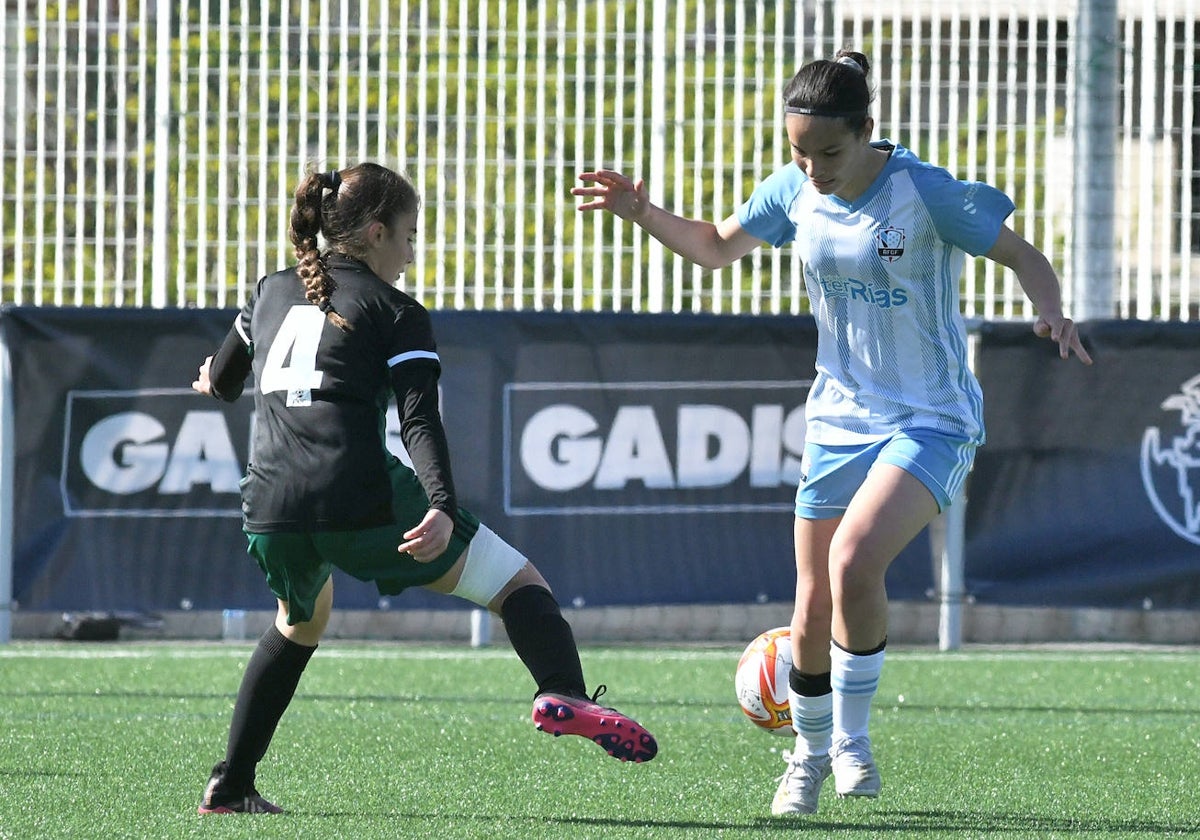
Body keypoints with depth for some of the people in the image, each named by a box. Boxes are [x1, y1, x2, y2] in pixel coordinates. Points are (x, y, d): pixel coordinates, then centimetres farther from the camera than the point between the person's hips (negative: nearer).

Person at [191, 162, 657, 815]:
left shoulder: (272, 291, 20)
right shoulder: (396, 313, 6)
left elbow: (220, 383, 35)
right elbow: (420, 423, -9)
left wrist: (219, 378, 59)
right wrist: (444, 509, -21)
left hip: (268, 511, 5)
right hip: (361, 502, -5)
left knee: (301, 622, 35)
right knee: (519, 582, 1)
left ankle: (230, 786, 30)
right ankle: (564, 696, -29)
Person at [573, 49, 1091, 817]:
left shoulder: (925, 192, -17)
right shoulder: (794, 193, -1)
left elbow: (1023, 258, -9)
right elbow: (716, 247, 16)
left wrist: (1052, 314, -29)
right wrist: (644, 214, 0)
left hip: (930, 422, -5)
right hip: (839, 420, 5)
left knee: (854, 559, -27)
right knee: (813, 611, 6)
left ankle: (852, 737, -8)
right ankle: (809, 755, 30)